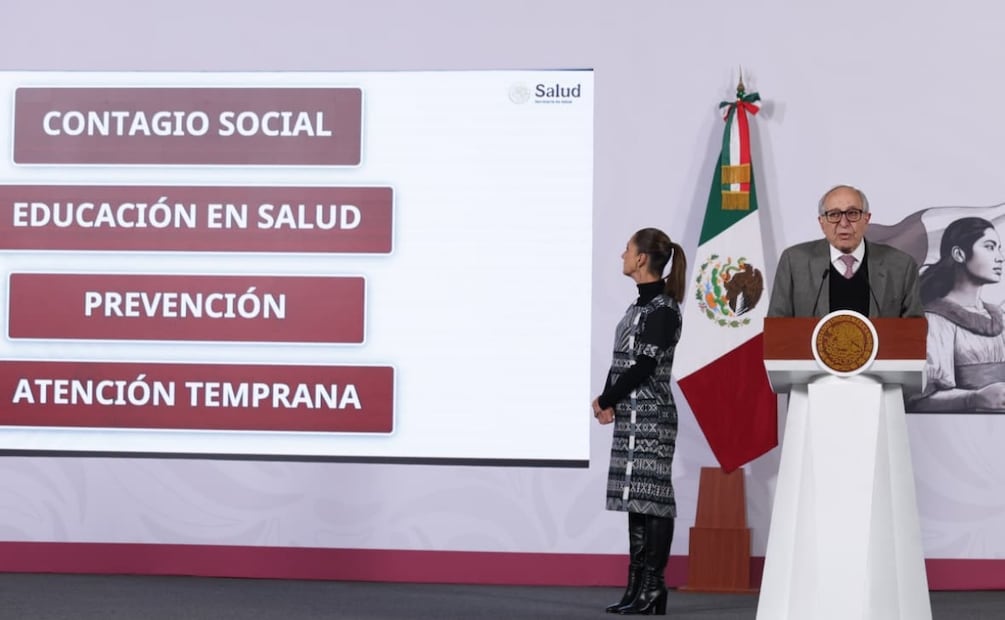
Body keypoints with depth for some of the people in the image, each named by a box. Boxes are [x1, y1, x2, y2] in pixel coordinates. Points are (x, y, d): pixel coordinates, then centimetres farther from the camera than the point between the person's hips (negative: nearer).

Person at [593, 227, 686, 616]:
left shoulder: (662, 308, -12)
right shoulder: (642, 304, 15)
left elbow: (644, 367, -16)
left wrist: (605, 400, -5)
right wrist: (608, 402, -1)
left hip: (650, 415, -9)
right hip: (631, 414, 9)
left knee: (651, 500, -8)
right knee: (637, 501, 9)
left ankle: (652, 591, -6)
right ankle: (637, 588, 13)